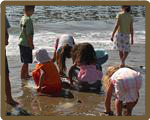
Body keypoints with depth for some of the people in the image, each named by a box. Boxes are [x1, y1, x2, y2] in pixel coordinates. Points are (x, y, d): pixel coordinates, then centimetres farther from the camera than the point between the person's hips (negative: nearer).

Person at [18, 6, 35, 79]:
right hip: (26, 43, -9)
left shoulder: (22, 18, 10)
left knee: (26, 61, 19)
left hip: (22, 42, 9)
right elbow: (29, 34, -21)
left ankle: (26, 75, 29)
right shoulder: (28, 19, -19)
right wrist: (31, 44, -13)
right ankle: (22, 76, 6)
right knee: (26, 61, 0)